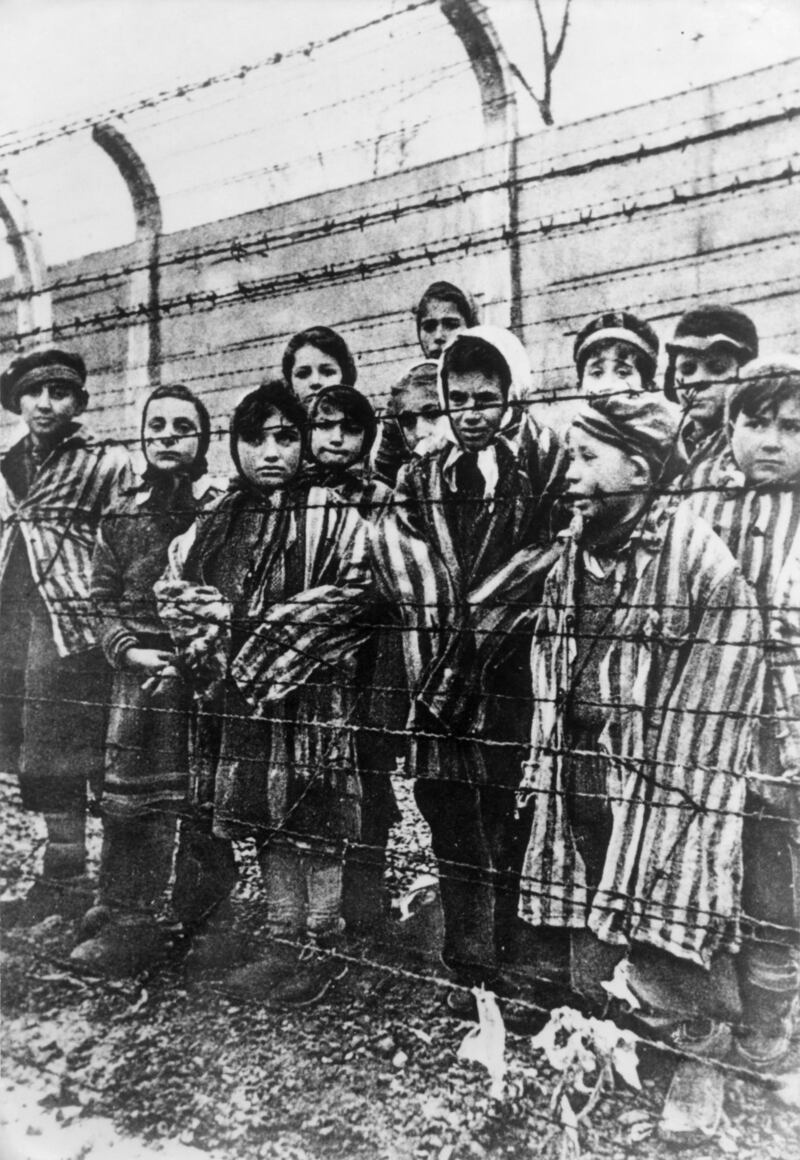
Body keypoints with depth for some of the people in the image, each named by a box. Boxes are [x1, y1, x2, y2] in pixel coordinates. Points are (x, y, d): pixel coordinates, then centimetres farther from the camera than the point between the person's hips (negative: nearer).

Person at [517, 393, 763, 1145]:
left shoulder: (699, 556, -12)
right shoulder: (569, 559, 6)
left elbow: (722, 689, -12)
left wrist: (682, 801, -12)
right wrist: (546, 771, 8)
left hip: (666, 790, -5)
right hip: (581, 786, 6)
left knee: (666, 940, 2)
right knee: (588, 935, 16)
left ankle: (700, 1063, 30)